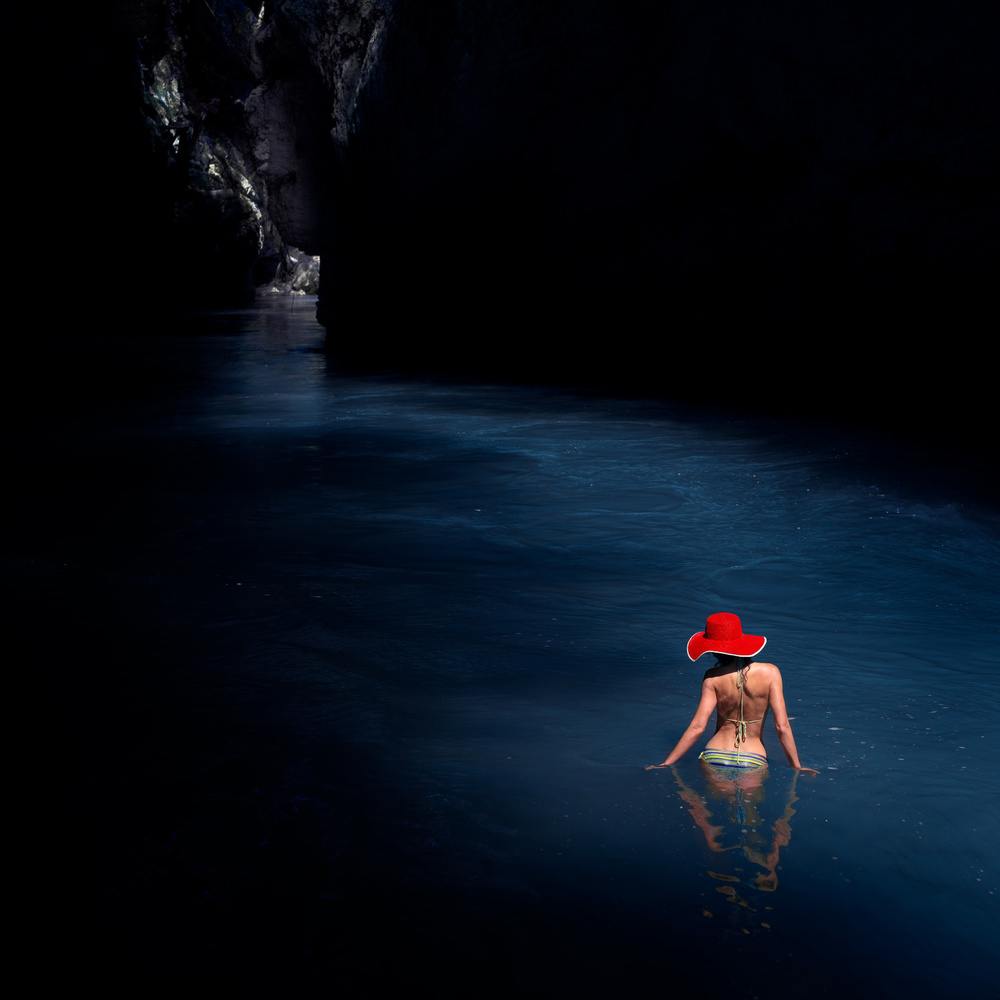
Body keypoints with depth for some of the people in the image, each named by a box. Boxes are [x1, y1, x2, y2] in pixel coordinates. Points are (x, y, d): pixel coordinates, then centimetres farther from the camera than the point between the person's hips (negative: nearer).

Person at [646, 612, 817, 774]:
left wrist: (666, 764, -1)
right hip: (754, 763, 0)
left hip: (715, 760, 1)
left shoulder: (713, 678, -7)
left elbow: (697, 727, -9)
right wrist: (797, 767, 4)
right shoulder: (769, 673, -5)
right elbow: (782, 726, -7)